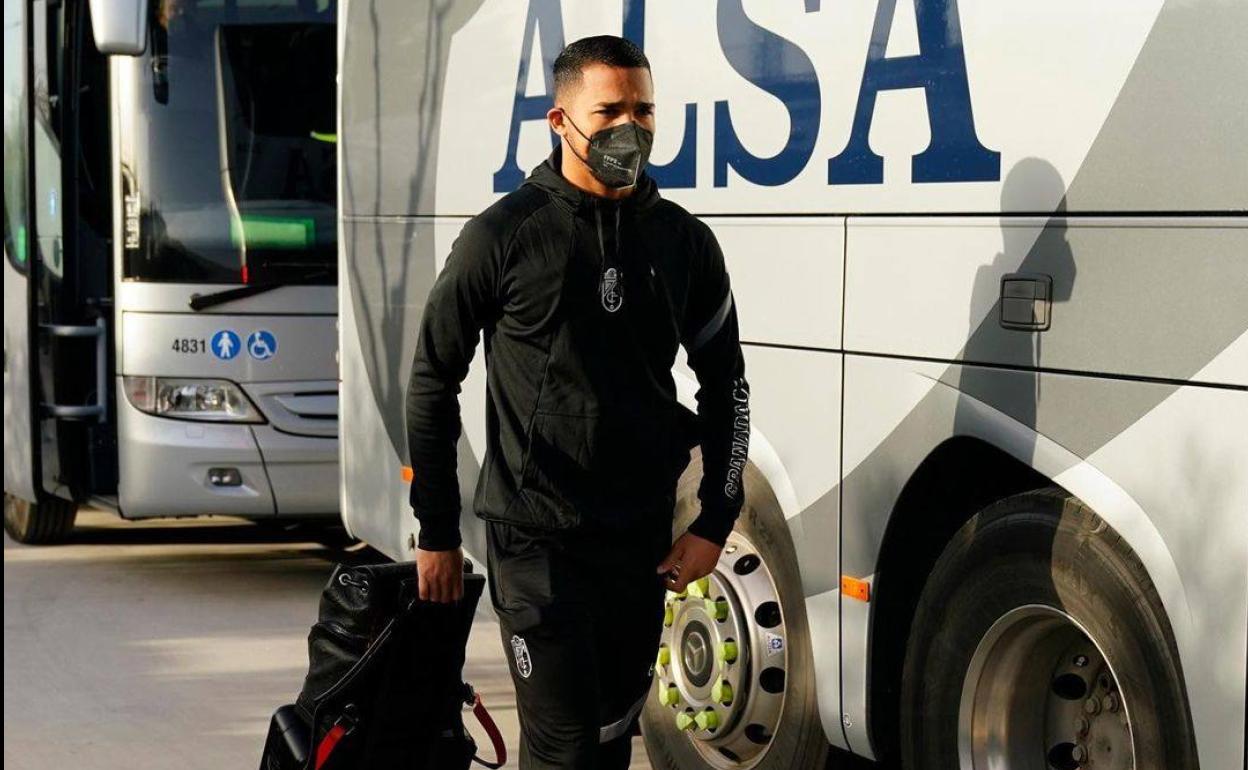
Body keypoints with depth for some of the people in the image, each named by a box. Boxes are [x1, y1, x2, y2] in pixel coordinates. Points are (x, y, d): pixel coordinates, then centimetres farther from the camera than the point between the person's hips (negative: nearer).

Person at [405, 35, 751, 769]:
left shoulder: (686, 242, 4)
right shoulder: (504, 235, -6)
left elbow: (724, 382, 12)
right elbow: (434, 383, 0)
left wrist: (715, 522, 5)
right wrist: (437, 534, 0)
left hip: (642, 538, 4)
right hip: (535, 539, -4)